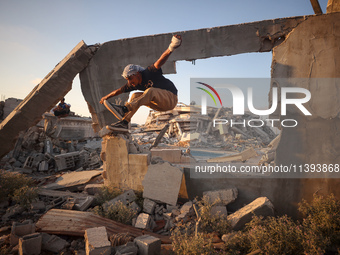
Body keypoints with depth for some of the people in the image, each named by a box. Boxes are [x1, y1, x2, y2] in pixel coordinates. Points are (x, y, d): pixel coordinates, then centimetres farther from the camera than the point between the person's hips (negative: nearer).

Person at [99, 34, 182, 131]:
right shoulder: (133, 84, 1)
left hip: (171, 99, -7)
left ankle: (125, 108, -43)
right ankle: (124, 122, -25)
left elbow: (160, 61, -36)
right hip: (159, 105, 7)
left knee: (150, 91, -32)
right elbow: (118, 91, 12)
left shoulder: (150, 72, -18)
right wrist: (106, 97, 23)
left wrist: (169, 50, -54)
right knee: (135, 96, -8)